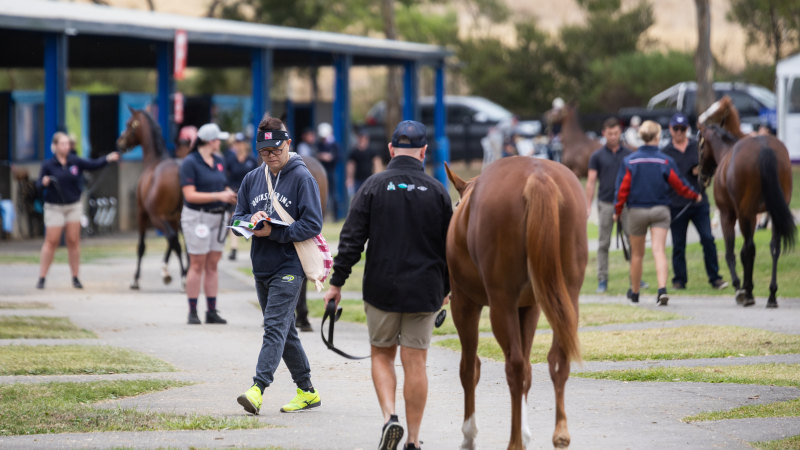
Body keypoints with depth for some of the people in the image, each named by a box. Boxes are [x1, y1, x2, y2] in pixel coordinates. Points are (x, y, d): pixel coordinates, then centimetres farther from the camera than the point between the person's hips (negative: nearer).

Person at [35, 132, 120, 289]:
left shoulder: (75, 162, 0)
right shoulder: (48, 165, -7)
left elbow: (94, 165, -3)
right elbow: (39, 185, -6)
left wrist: (108, 158, -18)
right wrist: (44, 182, -28)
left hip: (73, 206, 2)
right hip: (54, 207, -2)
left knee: (73, 241, 4)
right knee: (51, 242, -3)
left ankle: (75, 278, 12)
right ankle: (42, 278, 4)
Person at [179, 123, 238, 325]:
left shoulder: (218, 162, 12)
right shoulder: (190, 162, -10)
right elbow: (190, 195, -16)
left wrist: (231, 195, -2)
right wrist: (219, 196, -21)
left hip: (217, 217, 7)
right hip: (197, 217, -7)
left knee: (213, 265, 7)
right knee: (197, 265, -4)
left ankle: (212, 311, 9)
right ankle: (192, 312, 0)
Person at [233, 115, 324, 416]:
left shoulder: (302, 178, -6)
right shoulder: (252, 179, 13)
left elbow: (313, 224, -12)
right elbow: (237, 220, 14)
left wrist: (273, 232, -18)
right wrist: (252, 220, -9)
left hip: (289, 268, -7)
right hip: (261, 267, 7)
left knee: (275, 327, -17)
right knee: (285, 331, 12)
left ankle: (258, 389, -28)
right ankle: (307, 392, 22)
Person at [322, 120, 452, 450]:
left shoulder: (373, 187, -4)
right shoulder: (437, 191, 0)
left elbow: (351, 240, -6)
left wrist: (337, 283, 1)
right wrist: (445, 289, 19)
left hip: (382, 289, -1)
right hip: (424, 292, 1)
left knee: (382, 355, 15)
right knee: (415, 362, 4)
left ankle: (389, 417, -6)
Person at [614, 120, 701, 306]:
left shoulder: (629, 160, -5)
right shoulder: (665, 161, -5)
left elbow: (622, 188, -4)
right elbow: (678, 184, 2)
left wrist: (617, 210, 7)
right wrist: (695, 195, 20)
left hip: (636, 211, 1)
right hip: (660, 210, -1)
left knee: (637, 254, 13)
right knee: (659, 250, -8)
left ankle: (634, 292, 26)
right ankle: (662, 289, -25)